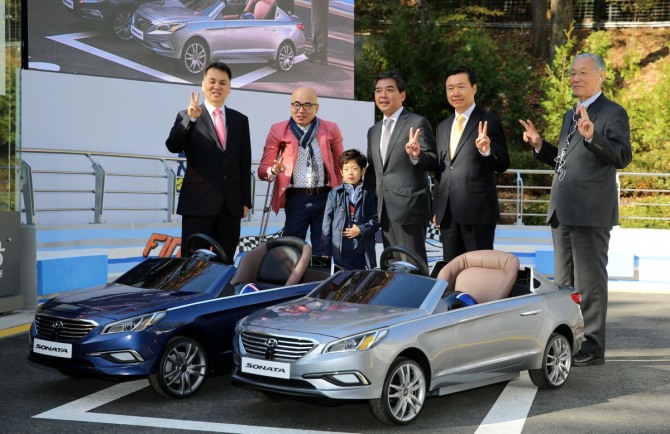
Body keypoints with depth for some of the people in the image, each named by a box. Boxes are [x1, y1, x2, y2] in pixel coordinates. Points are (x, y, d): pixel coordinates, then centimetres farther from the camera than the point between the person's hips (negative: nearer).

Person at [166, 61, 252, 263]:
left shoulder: (240, 120, 13)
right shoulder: (186, 116, 3)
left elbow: (245, 163, 12)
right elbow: (173, 146, -14)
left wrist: (245, 200, 8)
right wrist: (191, 119, -27)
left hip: (231, 203, 3)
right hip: (198, 202, -3)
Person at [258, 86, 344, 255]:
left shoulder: (331, 130, 6)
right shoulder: (278, 130, 2)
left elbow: (339, 167, 15)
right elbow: (263, 169, 0)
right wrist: (274, 170, -21)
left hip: (326, 199, 1)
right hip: (295, 200, -1)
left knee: (324, 253, 5)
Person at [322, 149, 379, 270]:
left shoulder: (369, 194, 6)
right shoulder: (334, 194, 6)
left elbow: (376, 219, 3)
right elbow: (327, 221, 4)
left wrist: (361, 229, -12)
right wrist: (327, 249, 0)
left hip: (363, 250, 0)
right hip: (340, 250, 0)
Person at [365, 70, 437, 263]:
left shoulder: (417, 123, -4)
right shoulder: (373, 131, 17)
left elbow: (433, 162, -11)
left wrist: (417, 155, -30)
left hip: (409, 207, -7)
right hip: (384, 211, 7)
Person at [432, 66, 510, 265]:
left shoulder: (489, 123, -4)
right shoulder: (443, 127, 17)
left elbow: (502, 165, -7)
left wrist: (486, 151, -27)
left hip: (477, 210, -6)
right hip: (447, 213, 6)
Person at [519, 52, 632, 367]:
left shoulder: (613, 113, -5)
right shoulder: (570, 115, 20)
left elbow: (622, 157, -18)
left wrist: (592, 136, -31)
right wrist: (540, 146, 10)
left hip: (591, 211, -8)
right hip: (563, 211, 9)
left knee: (589, 280, -4)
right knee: (563, 281, 13)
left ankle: (592, 346, 3)